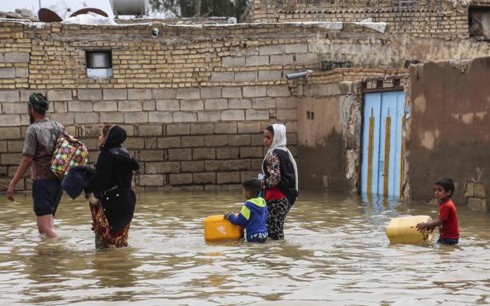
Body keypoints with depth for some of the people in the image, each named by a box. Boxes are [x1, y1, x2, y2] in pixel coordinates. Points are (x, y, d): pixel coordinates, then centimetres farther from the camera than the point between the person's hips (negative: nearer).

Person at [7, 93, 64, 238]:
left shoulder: (33, 129, -10)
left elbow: (27, 160, -13)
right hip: (58, 179, 7)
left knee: (46, 226, -9)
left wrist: (12, 183, -10)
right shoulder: (58, 127, 9)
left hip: (42, 180, -7)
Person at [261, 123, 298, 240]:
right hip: (288, 196, 10)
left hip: (277, 198, -10)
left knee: (273, 231, -7)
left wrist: (263, 183, -5)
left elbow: (274, 178, -22)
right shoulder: (285, 152, 15)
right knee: (278, 230, 14)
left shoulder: (273, 154, -13)